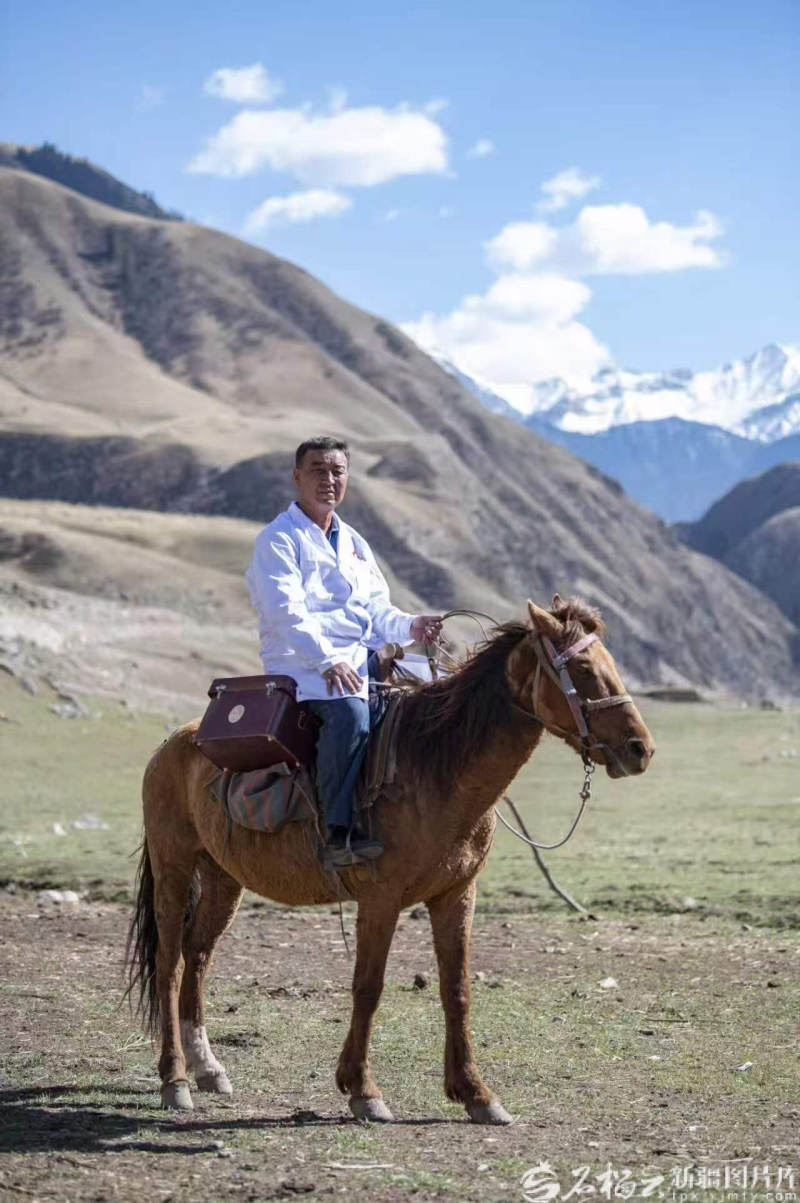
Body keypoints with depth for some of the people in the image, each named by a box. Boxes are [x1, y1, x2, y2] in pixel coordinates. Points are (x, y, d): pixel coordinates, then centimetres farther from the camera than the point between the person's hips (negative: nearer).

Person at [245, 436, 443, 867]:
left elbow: (377, 609, 21)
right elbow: (286, 613, -16)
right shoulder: (278, 540, -2)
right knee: (348, 712, -37)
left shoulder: (354, 544, 24)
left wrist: (410, 626, -2)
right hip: (302, 666, -8)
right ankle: (339, 834, -37)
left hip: (360, 661, 8)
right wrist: (327, 661, -30)